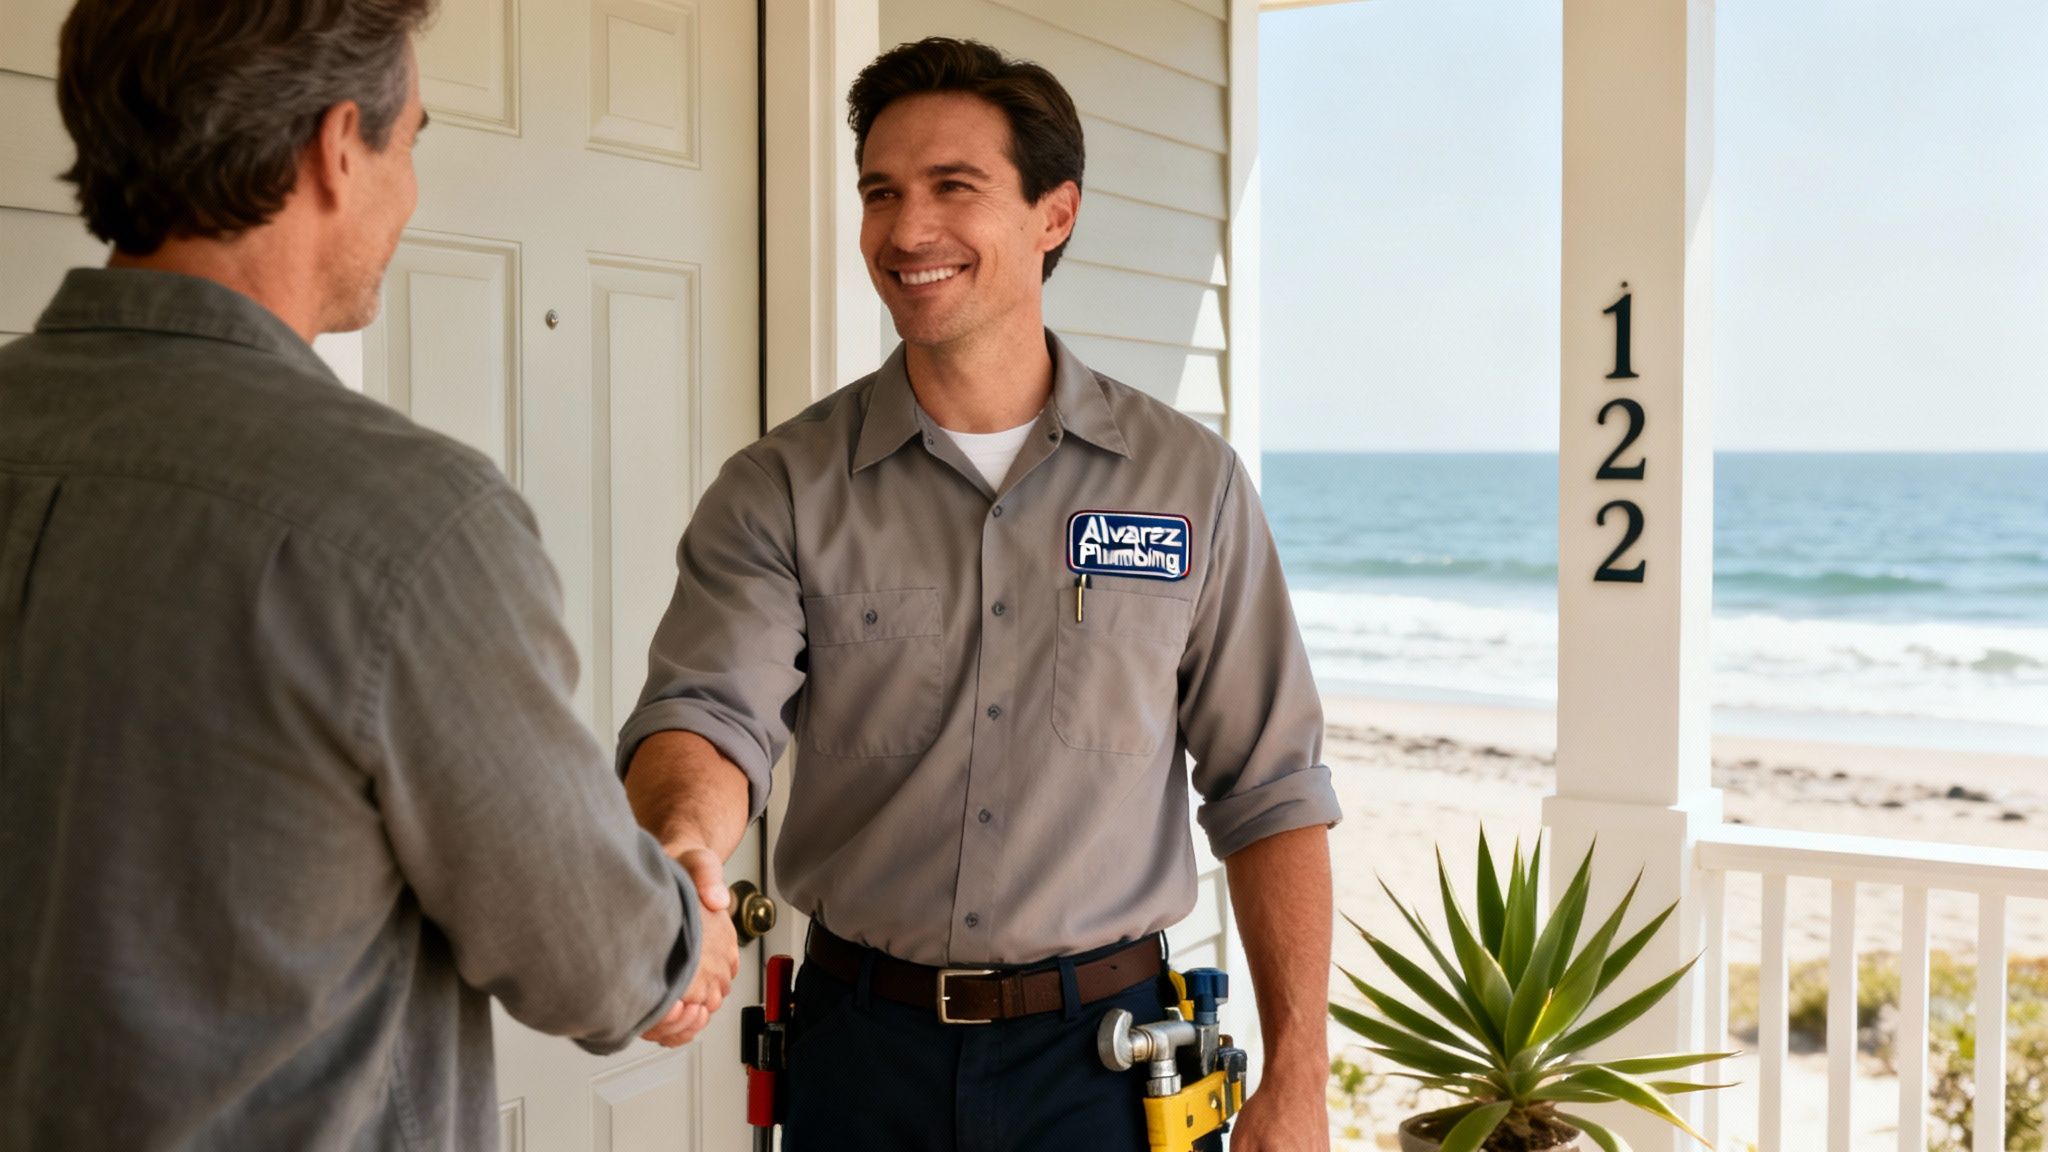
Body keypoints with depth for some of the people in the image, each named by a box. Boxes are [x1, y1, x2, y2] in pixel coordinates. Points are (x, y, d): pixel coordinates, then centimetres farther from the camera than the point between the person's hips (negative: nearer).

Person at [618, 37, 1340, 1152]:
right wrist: (685, 832, -39)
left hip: (1100, 1054, 0)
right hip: (861, 1052, 1)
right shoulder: (780, 490, -3)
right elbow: (709, 713, -16)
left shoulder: (1190, 481, -2)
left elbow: (1268, 791, 0)